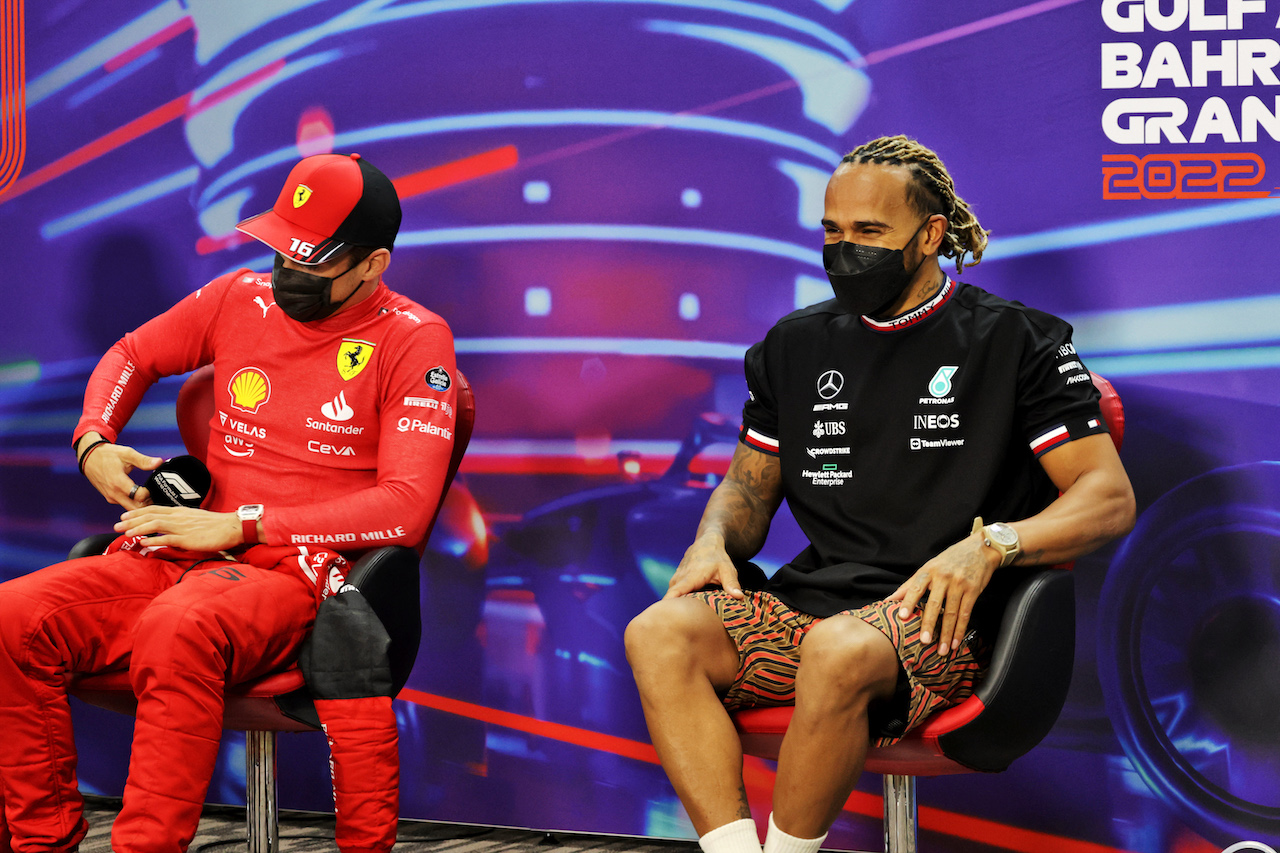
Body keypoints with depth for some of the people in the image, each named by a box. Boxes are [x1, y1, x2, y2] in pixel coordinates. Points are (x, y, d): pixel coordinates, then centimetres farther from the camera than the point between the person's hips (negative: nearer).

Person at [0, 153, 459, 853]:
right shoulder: (240, 298, 13)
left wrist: (240, 526, -15)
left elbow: (407, 508, -13)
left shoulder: (414, 340, -3)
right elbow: (133, 354, 32)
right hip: (188, 555, 6)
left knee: (177, 627, -39)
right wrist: (93, 442, 10)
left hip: (300, 574, -5)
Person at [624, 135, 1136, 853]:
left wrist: (990, 544, -20)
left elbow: (1111, 497, -2)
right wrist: (713, 543, 2)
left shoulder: (1017, 340, 4)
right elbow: (751, 479, 26)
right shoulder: (796, 344, 19)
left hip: (937, 622, -5)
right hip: (807, 602, 5)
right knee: (659, 634, -23)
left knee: (839, 650, -38)